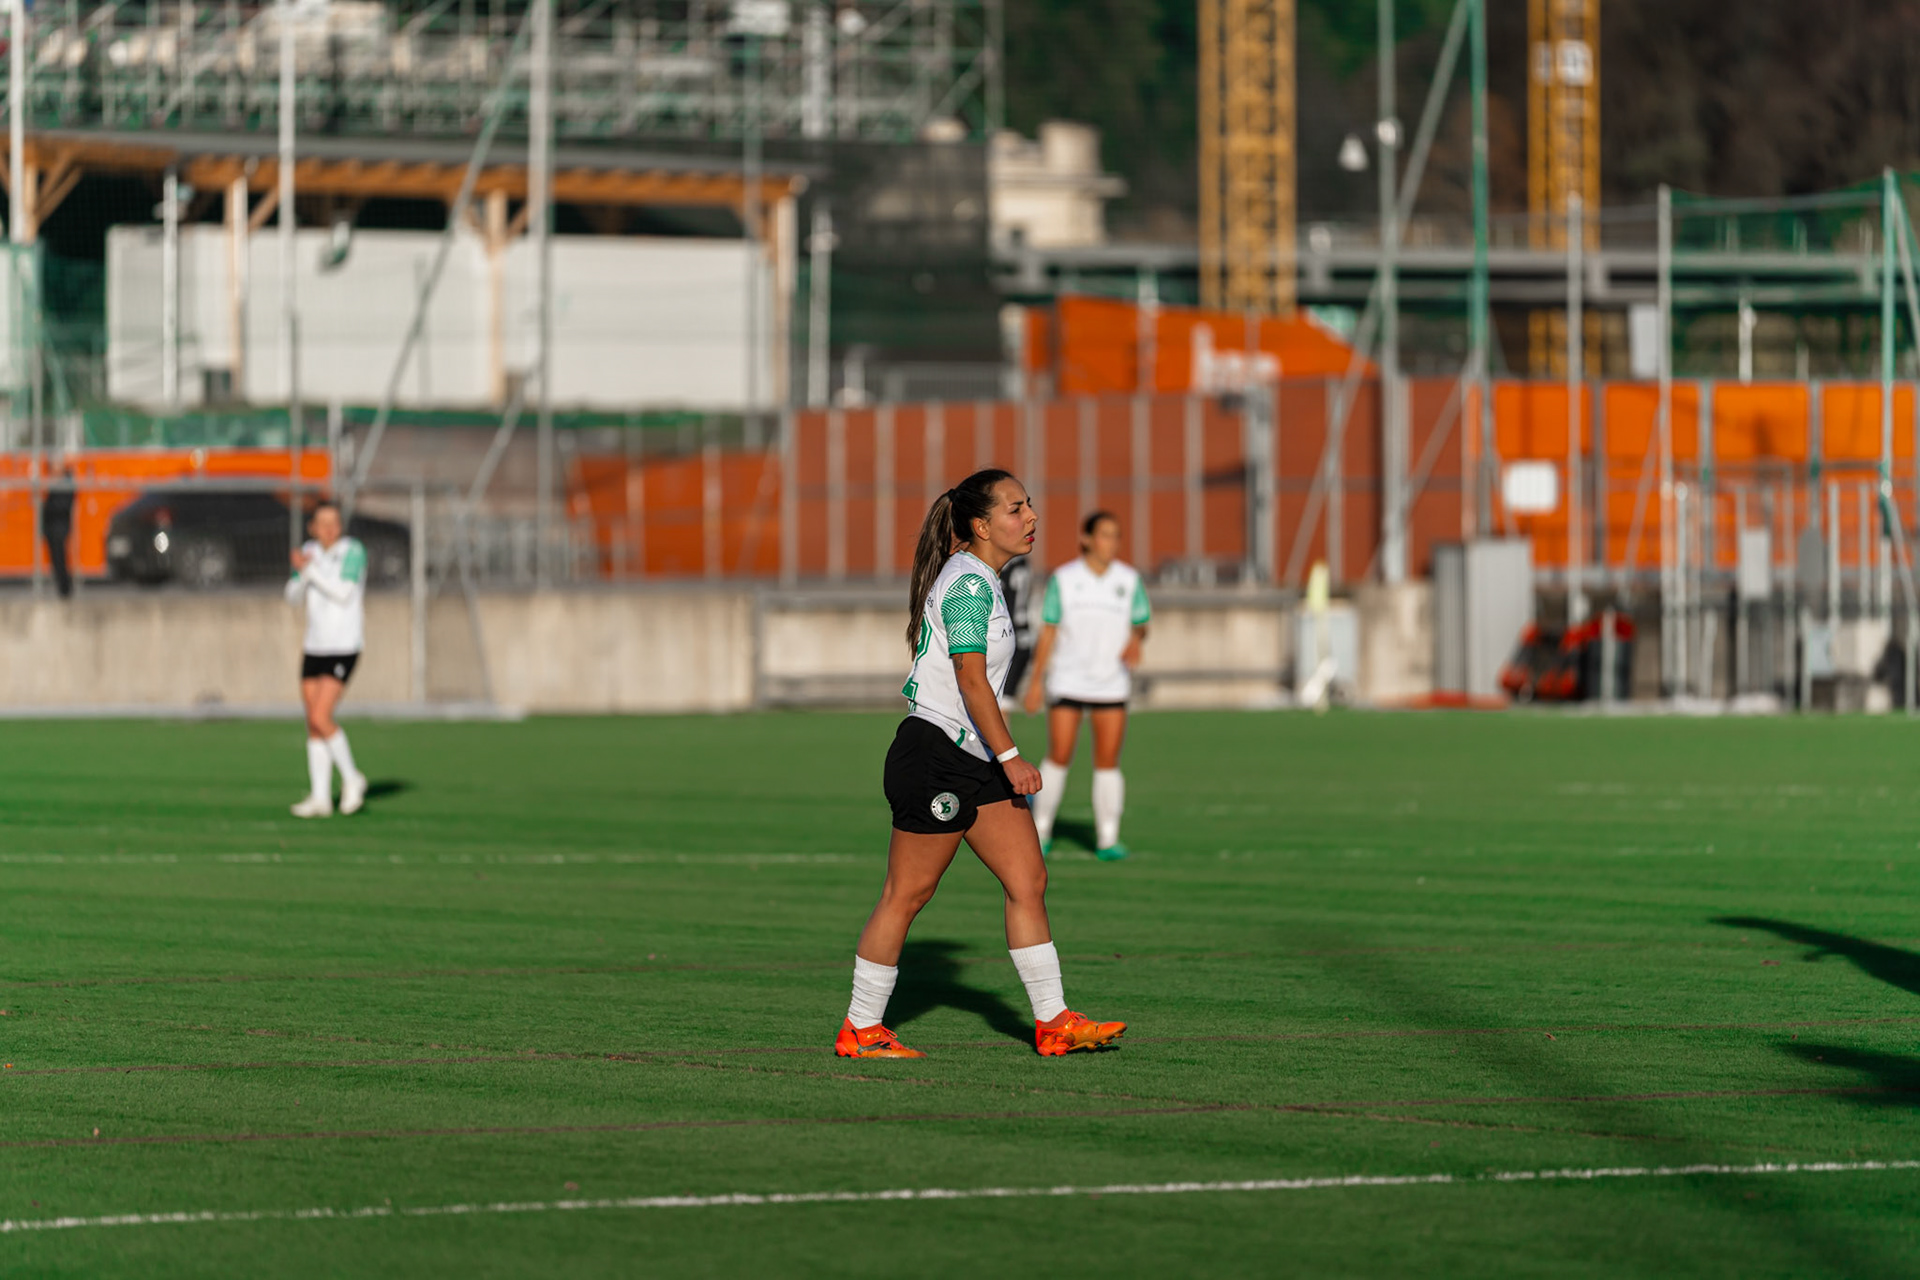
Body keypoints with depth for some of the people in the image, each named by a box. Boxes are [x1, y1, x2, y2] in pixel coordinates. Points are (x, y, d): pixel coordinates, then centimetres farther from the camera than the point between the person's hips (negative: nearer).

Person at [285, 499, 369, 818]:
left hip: (344, 646, -6)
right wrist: (302, 576, -14)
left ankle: (352, 778, 3)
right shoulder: (310, 552, 7)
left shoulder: (353, 551, -10)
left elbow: (343, 594, -19)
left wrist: (310, 570, -19)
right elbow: (293, 597, 5)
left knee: (321, 718, -15)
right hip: (315, 646, 6)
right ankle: (320, 798, 10)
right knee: (314, 725, 5)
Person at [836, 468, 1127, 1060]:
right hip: (934, 755, -10)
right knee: (907, 894, -2)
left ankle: (1052, 1021, 5)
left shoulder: (982, 579, 15)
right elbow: (970, 678, -21)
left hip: (976, 761, 10)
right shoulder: (968, 581, -16)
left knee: (1028, 878, 4)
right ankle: (860, 1029, 7)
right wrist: (1009, 755, -21)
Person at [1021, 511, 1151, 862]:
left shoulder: (1130, 579, 4)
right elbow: (1048, 631, 2)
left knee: (1108, 762, -3)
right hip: (1067, 683, -1)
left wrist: (1136, 641, -13)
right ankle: (1040, 832, 9)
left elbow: (1140, 624, 11)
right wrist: (1036, 680, 0)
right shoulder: (1063, 579, -1)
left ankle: (1107, 840, 2)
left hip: (1111, 684, 1)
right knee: (1059, 757, -5)